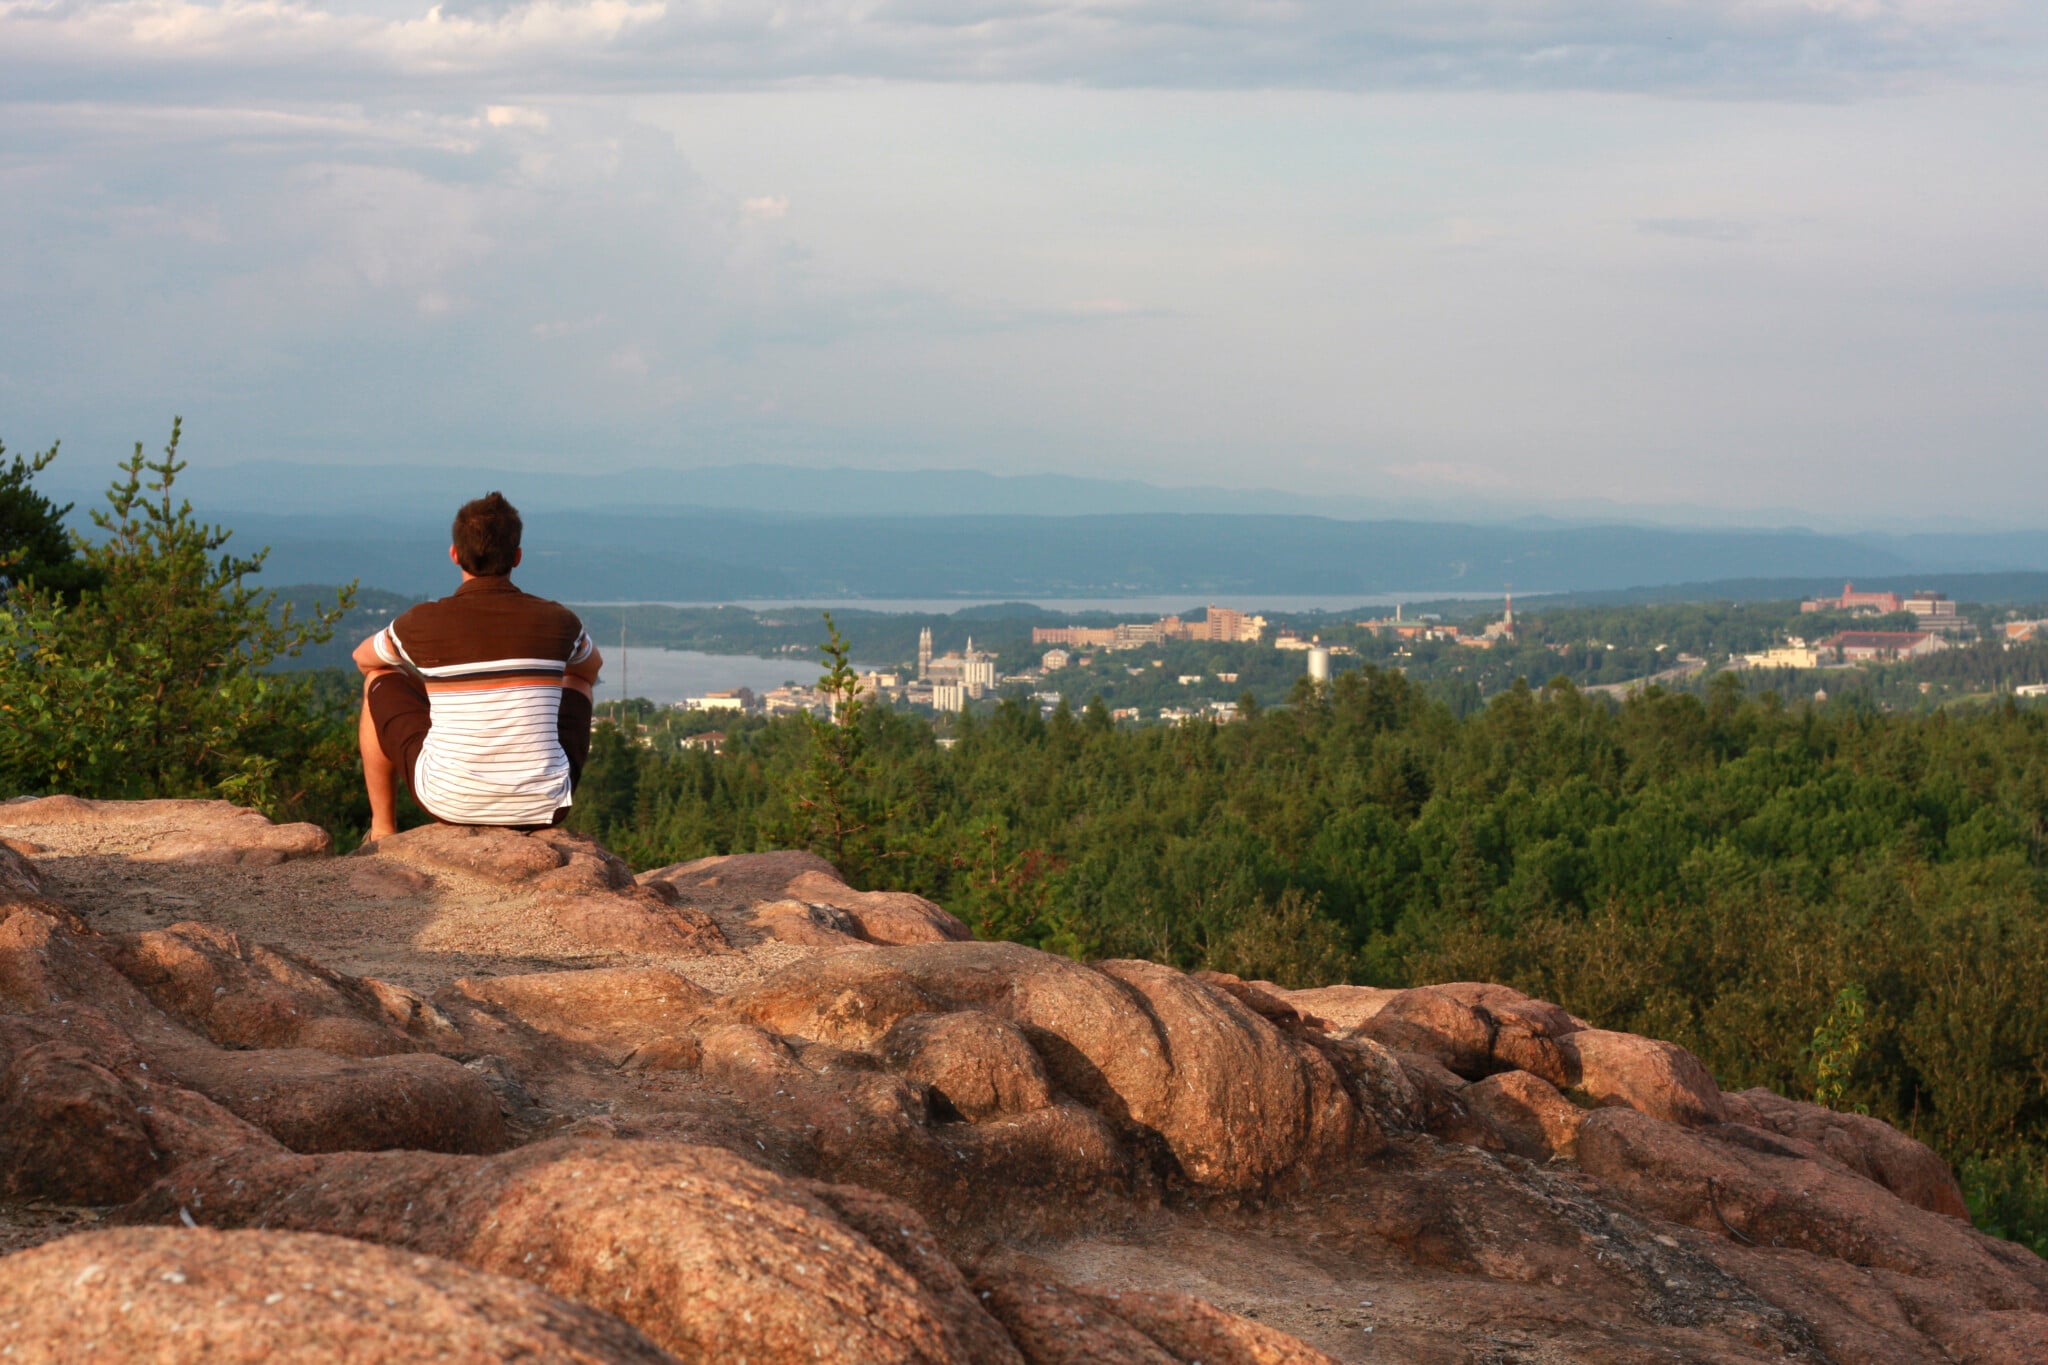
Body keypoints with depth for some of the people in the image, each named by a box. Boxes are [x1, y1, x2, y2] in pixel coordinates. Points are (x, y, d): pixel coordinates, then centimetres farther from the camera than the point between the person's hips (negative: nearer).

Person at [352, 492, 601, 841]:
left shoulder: (423, 623, -6)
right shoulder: (556, 621, -3)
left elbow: (362, 658, 18)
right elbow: (594, 664, 24)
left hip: (449, 802, -1)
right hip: (542, 808, 1)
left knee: (379, 681, 21)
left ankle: (382, 831, 28)